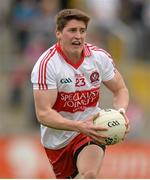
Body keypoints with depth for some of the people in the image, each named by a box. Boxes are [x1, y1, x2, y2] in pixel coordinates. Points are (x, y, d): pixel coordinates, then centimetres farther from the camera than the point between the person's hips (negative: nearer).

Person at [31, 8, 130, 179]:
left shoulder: (100, 57, -7)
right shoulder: (47, 64, -19)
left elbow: (120, 90, 8)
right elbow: (43, 114, -25)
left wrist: (120, 112, -16)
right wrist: (79, 126, -38)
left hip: (91, 131, 1)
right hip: (58, 138, -1)